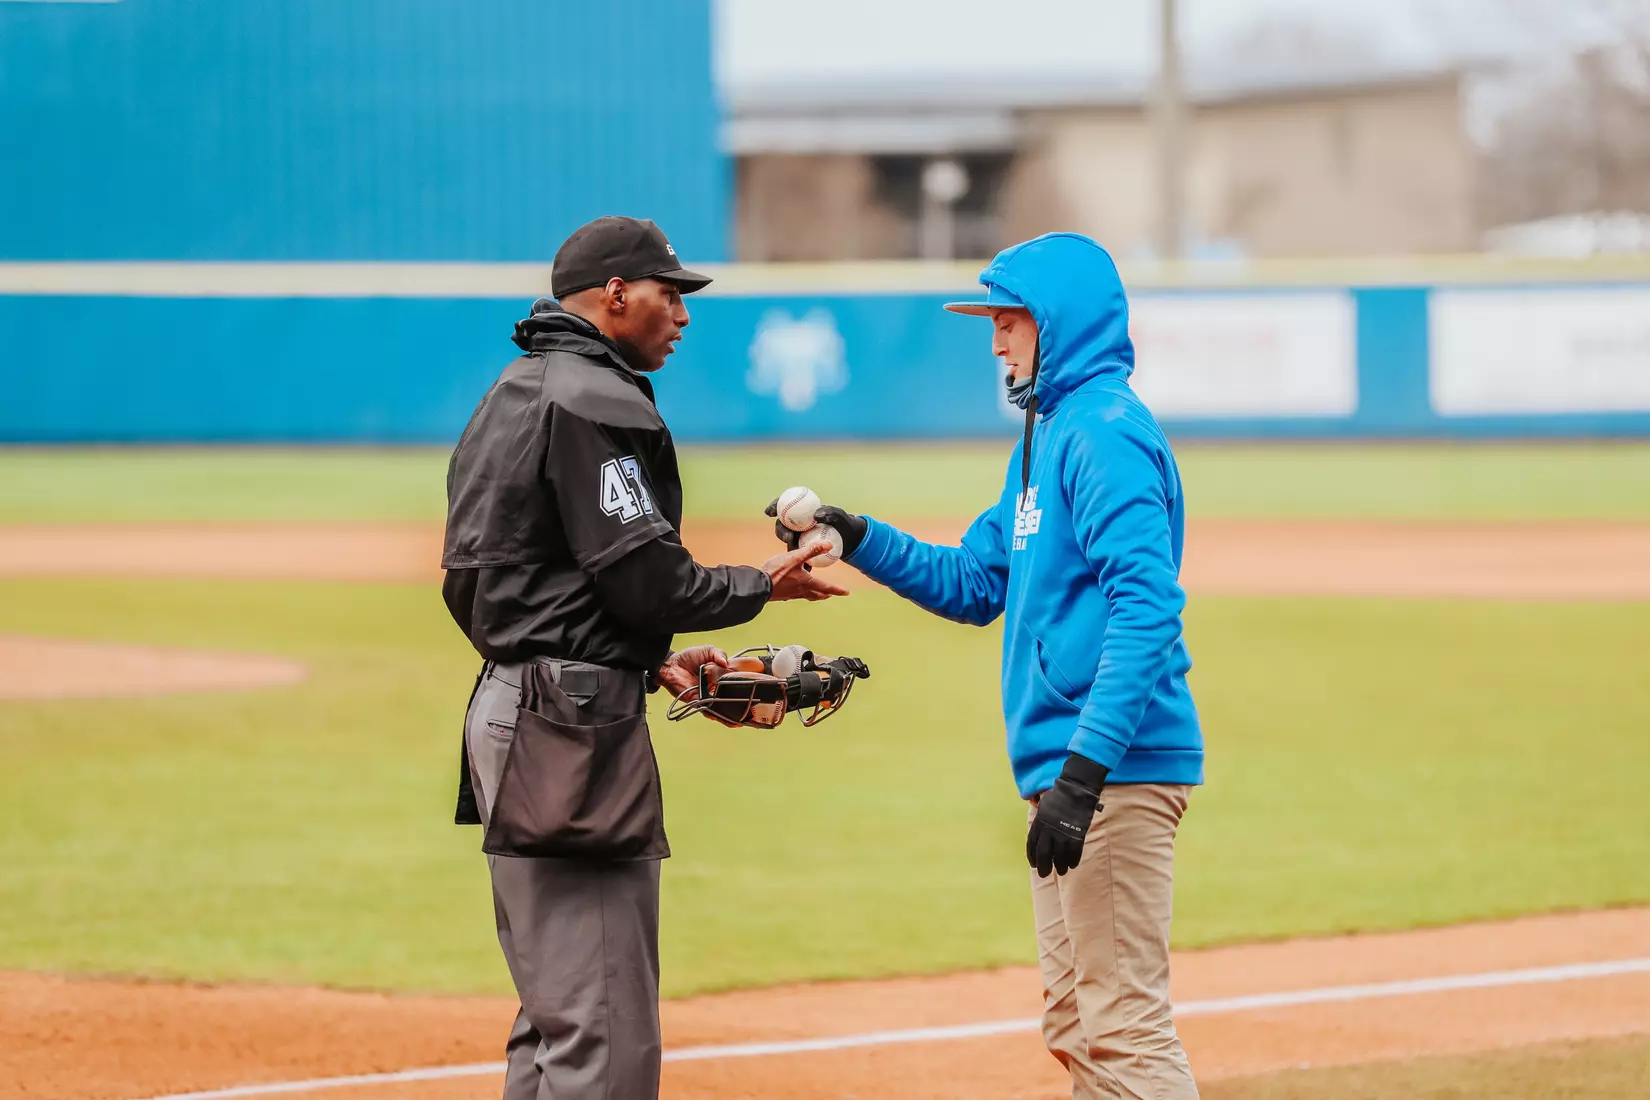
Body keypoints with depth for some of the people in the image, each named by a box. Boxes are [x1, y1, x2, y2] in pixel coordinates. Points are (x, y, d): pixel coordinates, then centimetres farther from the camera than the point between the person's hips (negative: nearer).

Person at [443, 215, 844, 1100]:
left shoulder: (511, 397, 20)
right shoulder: (595, 400, -11)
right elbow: (643, 577, -17)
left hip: (508, 712, 11)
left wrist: (649, 663, 16)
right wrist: (759, 586, -1)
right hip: (577, 722, -11)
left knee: (556, 1021, 16)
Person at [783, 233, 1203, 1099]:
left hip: (1118, 767, -11)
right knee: (1074, 1027, 14)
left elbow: (1146, 606, -23)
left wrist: (1084, 771, -28)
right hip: (1066, 768, 11)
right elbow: (974, 583, 25)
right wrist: (861, 541, 10)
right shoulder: (1047, 433, 19)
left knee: (1125, 1027, -12)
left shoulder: (1106, 432, -13)